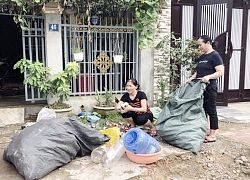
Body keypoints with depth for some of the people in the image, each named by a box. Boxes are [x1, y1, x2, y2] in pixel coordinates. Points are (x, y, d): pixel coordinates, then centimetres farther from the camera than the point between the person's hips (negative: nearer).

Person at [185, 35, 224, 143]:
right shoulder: (201, 57, 15)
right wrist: (190, 79, 6)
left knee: (211, 110, -1)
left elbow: (221, 72, -16)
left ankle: (213, 135, 8)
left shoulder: (214, 55, -9)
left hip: (209, 88, -8)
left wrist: (208, 77, -30)